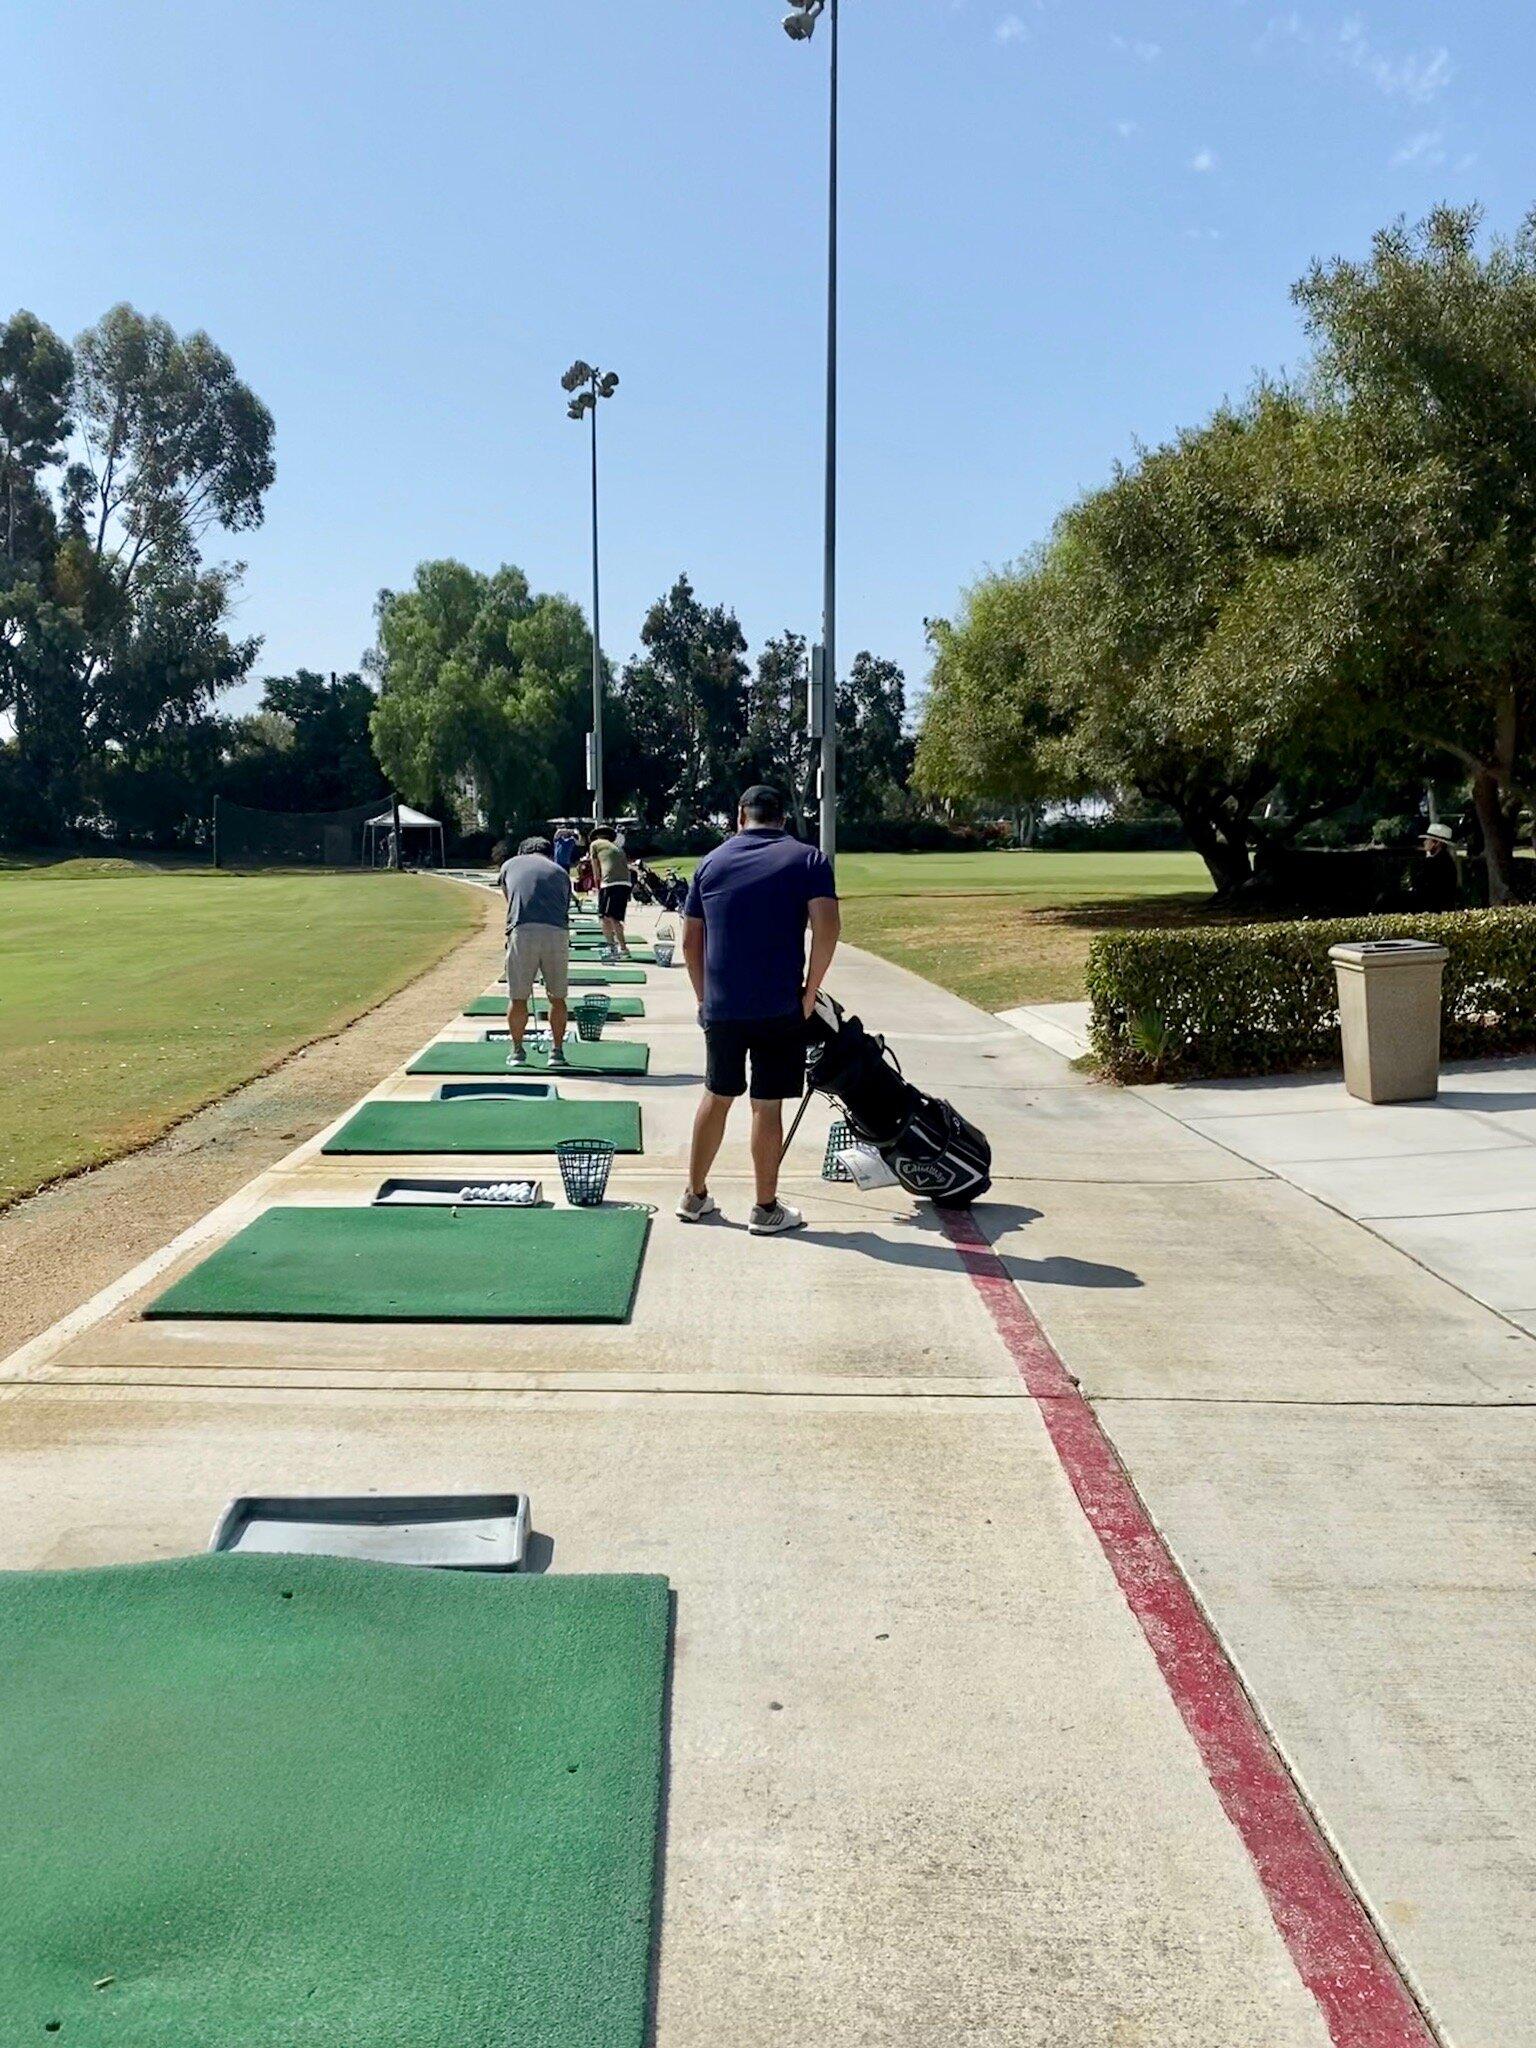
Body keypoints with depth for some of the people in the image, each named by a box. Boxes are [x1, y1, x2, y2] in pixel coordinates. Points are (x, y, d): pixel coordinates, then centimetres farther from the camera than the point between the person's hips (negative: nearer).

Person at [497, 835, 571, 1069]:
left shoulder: (509, 865, 24)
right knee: (557, 997, 15)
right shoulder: (560, 872, 25)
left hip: (522, 931, -1)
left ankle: (517, 1052, 19)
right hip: (557, 933, 1)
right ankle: (557, 1051, 20)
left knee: (518, 997, 11)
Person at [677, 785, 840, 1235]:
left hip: (720, 1007, 3)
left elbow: (690, 940, 10)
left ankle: (695, 1195, 25)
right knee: (767, 1104, 3)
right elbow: (827, 926, -14)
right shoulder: (808, 859, 0)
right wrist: (810, 989, -5)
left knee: (716, 1096, 16)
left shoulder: (711, 862, 9)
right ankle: (766, 1208, 11)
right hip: (780, 1008, -3)